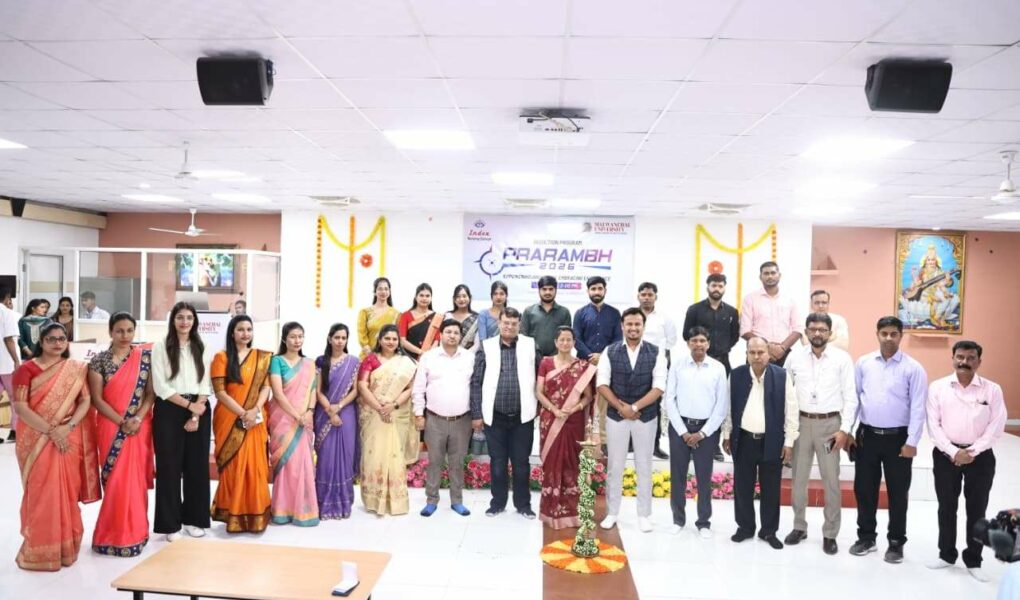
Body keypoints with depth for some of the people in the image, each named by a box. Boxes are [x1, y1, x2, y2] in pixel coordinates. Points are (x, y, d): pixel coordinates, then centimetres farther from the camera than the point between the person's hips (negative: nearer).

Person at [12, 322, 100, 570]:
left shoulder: (76, 369, 7)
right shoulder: (27, 369, -2)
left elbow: (85, 401, 1)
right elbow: (20, 407, -9)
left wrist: (66, 427, -14)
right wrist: (51, 431, -16)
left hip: (69, 439, 2)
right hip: (37, 439, -2)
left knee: (67, 492, 5)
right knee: (40, 493, -1)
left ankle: (65, 547, 18)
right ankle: (39, 550, 12)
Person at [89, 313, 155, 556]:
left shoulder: (145, 357, 2)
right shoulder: (99, 360, -1)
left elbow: (151, 392, 0)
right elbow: (97, 398, -4)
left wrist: (137, 419, -14)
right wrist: (122, 422, -12)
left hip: (140, 427, 1)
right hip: (111, 427, -1)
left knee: (136, 477, 5)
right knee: (116, 479, 2)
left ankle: (134, 531, 17)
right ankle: (116, 533, 14)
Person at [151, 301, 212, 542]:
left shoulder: (200, 347, 10)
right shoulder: (160, 346, 0)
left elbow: (205, 384, 5)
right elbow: (160, 386, -7)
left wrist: (197, 414, -7)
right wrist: (189, 405, -11)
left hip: (199, 410, 3)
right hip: (169, 411, -3)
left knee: (197, 465, 5)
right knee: (169, 466, 1)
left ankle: (193, 518, 18)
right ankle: (171, 523, 10)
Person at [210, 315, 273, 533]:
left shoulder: (262, 357, 10)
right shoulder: (222, 357, 0)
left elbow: (265, 387, 3)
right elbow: (220, 392, -6)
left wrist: (255, 410, -14)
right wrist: (243, 413, -15)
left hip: (256, 421, 3)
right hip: (230, 420, -2)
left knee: (255, 466, 2)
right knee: (233, 466, -1)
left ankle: (255, 515, 12)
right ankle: (233, 516, 8)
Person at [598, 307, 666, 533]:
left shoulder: (656, 353, -4)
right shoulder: (610, 351, -2)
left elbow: (659, 387, -11)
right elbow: (602, 384, -4)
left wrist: (634, 407, -17)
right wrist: (621, 407, -13)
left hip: (646, 417, 0)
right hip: (615, 416, 0)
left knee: (644, 466, 10)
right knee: (615, 466, 9)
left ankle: (644, 515, 23)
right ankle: (611, 513, 22)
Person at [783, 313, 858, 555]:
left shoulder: (842, 358, -4)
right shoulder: (795, 356, 0)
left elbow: (850, 397, -3)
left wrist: (845, 429, -9)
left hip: (830, 424, -2)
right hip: (801, 422, 2)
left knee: (831, 481, 5)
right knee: (799, 478, 11)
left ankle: (830, 534, 18)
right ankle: (799, 527, 26)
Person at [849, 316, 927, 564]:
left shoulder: (913, 368, -6)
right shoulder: (863, 363, 3)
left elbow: (918, 408, -8)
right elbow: (853, 397, 6)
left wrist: (912, 442, -12)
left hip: (898, 438, -2)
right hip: (867, 435, 3)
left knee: (897, 493, 8)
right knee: (864, 489, 10)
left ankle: (896, 543, 22)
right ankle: (866, 537, 26)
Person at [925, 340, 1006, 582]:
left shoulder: (992, 390, -2)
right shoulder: (937, 387, -2)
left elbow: (996, 427, -6)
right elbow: (933, 424, -4)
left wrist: (973, 452, -14)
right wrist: (953, 452, -14)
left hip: (980, 456, 0)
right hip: (946, 455, 1)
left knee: (977, 510, 9)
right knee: (946, 507, 11)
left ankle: (973, 561, 23)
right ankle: (946, 555, 27)